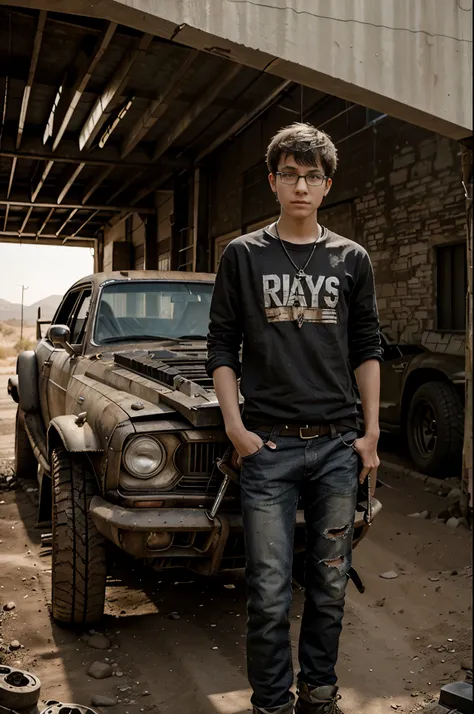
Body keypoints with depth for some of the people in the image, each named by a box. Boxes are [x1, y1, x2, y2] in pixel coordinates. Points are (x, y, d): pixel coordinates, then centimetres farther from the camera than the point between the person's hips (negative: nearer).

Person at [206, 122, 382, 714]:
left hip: (337, 444, 2)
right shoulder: (243, 256, 5)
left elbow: (367, 350, 11)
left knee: (330, 584, 12)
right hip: (268, 445, -2)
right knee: (270, 593, 2)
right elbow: (222, 348, 4)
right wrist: (235, 427, -5)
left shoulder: (351, 260, 9)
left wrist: (371, 433, 5)